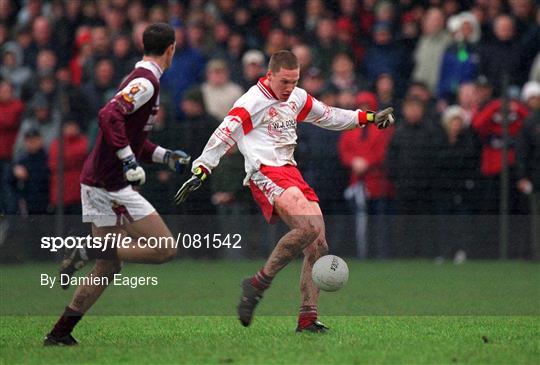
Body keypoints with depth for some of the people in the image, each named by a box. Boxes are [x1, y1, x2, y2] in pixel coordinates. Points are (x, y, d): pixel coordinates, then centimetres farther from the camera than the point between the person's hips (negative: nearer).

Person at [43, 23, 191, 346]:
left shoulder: (140, 79, 17)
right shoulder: (146, 82, -13)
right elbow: (110, 116, -28)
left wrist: (165, 156, 23)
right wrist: (129, 161, -28)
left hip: (97, 181, 10)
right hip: (111, 184, -10)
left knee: (108, 268, 13)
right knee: (166, 248, -8)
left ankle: (60, 333, 13)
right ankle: (90, 252, -10)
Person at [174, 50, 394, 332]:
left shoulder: (298, 98, 16)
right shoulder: (252, 102, -7)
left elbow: (328, 116, 31)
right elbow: (223, 136, -10)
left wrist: (368, 117, 29)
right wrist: (200, 171, -16)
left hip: (291, 172, 9)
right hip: (265, 174, -9)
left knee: (319, 245, -2)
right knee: (309, 227, -29)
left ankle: (307, 318, 1)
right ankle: (258, 284, -20)